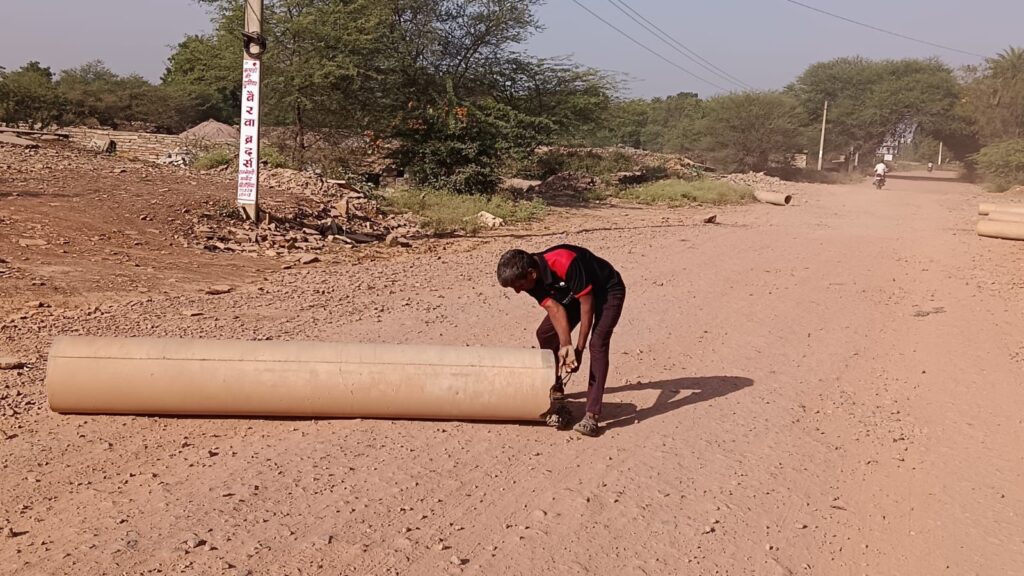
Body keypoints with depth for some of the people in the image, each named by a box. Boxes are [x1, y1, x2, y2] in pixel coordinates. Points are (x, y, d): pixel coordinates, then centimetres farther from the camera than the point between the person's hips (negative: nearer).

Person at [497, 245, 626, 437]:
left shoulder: (565, 263, -38)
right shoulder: (532, 279, -16)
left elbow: (587, 304, -30)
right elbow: (554, 309, -21)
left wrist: (579, 349, -25)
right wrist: (565, 345, -35)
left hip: (608, 291, -7)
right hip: (573, 294, 8)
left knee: (597, 344, -23)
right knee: (545, 334, 1)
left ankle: (592, 416, -26)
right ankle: (556, 396, 17)